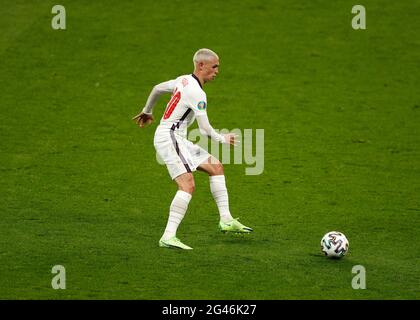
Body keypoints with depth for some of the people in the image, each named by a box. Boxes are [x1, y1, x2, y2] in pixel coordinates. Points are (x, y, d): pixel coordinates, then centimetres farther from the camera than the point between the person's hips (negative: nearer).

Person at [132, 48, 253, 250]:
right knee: (188, 185, -23)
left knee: (216, 167, 12)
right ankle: (168, 237, -27)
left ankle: (226, 220, 11)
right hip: (169, 137, -10)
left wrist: (147, 111, 42)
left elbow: (157, 88, 27)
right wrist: (221, 139, 4)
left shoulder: (184, 80, 12)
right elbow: (205, 130, -15)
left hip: (177, 139, 10)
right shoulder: (197, 93, -17)